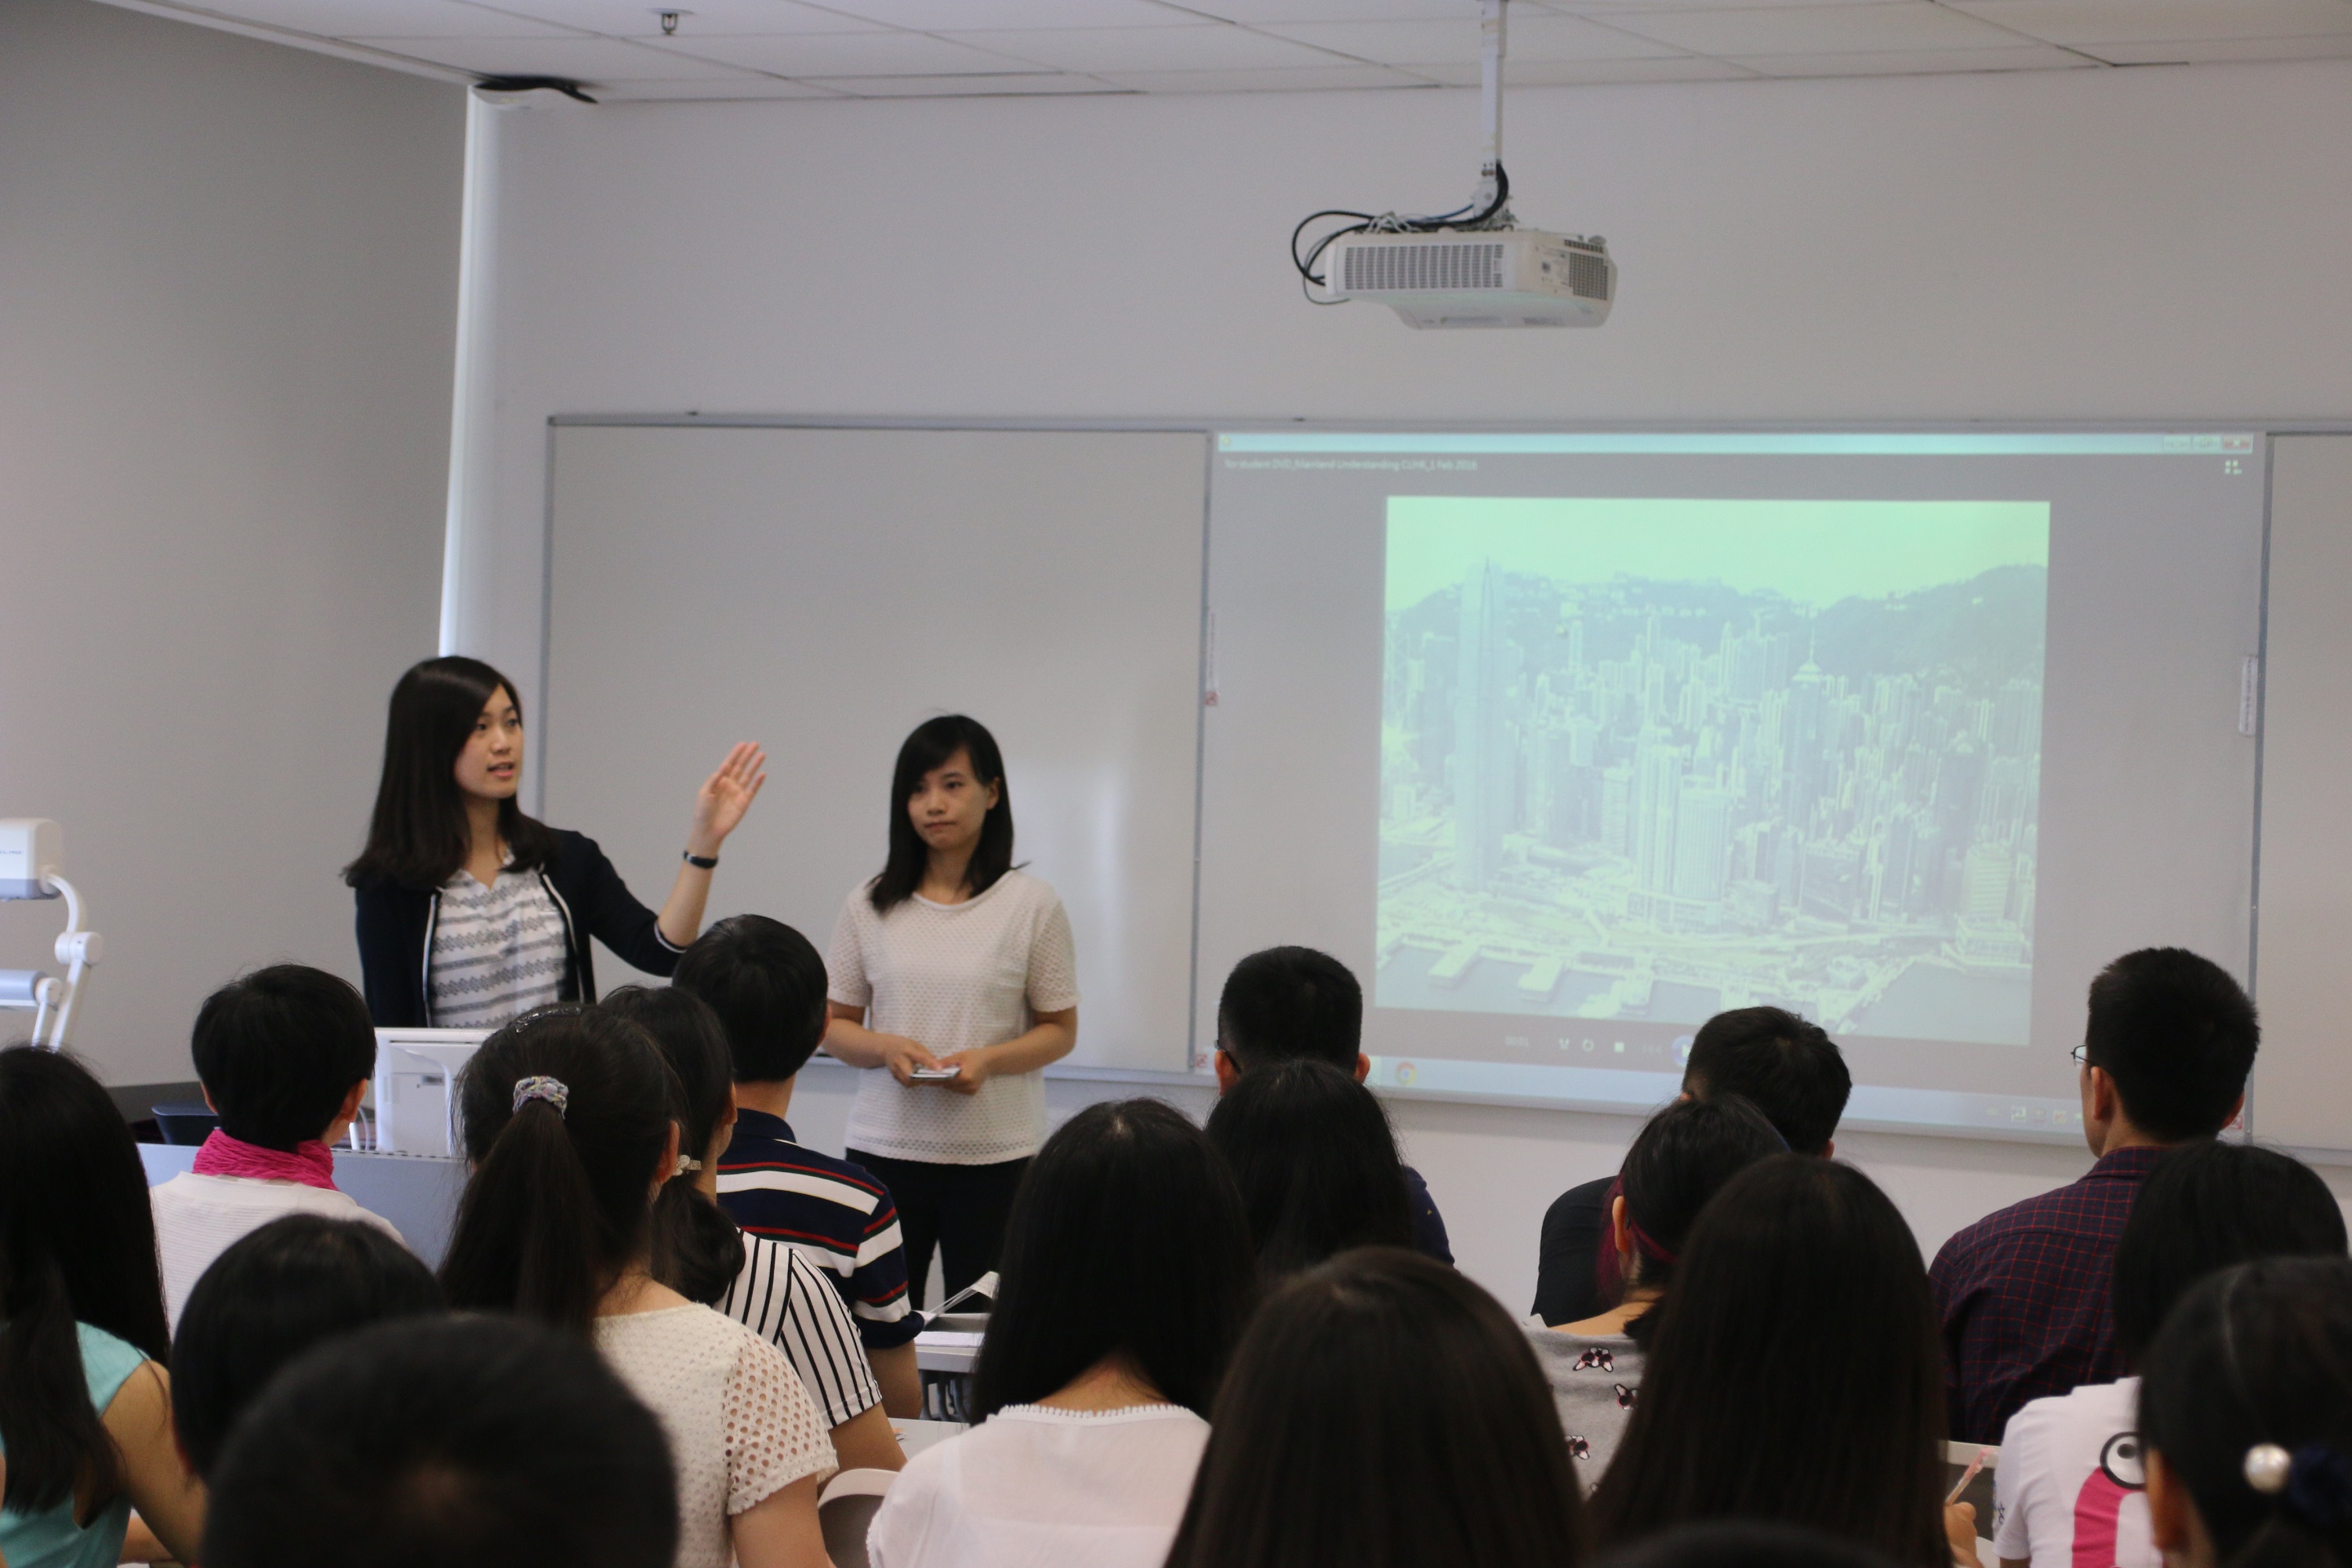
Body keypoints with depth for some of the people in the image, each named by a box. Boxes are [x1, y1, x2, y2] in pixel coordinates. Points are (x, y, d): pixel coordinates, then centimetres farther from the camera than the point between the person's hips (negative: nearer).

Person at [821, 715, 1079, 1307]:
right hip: (884, 1150, 2)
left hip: (995, 1155, -2)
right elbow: (835, 1025, 12)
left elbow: (1061, 1030, 5)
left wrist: (989, 1060, -14)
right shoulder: (870, 905, 7)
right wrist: (885, 1048, -9)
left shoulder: (1030, 904, 0)